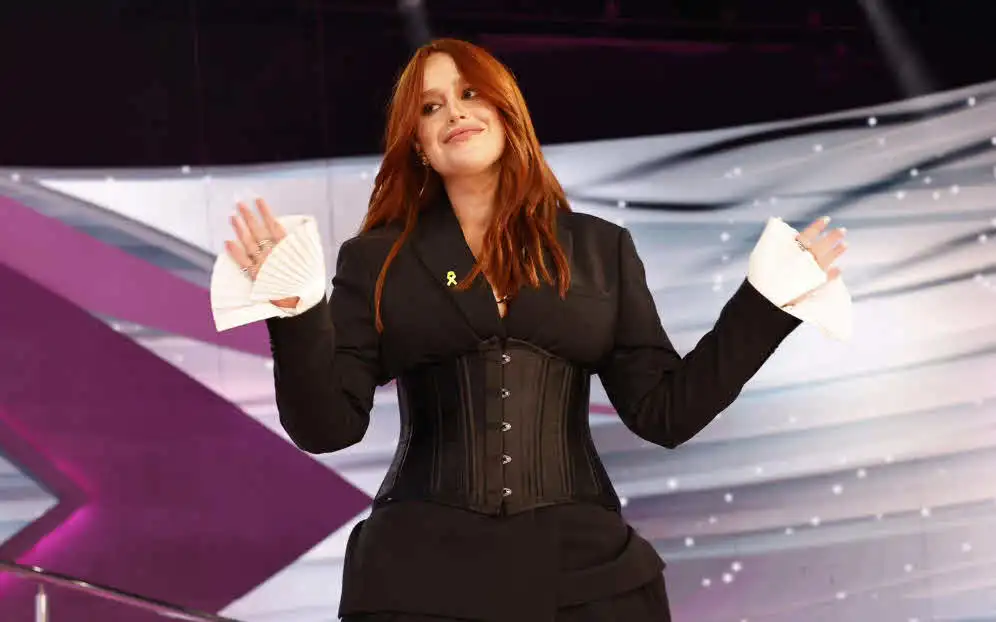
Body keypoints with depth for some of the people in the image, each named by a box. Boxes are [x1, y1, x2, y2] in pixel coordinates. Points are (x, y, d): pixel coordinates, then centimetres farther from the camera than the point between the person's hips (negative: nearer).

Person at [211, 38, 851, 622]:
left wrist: (767, 301, 2)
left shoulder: (601, 248, 10)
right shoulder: (377, 260, 6)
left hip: (586, 570, 1)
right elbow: (329, 425, -1)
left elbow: (665, 411, 7)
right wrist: (298, 312, -16)